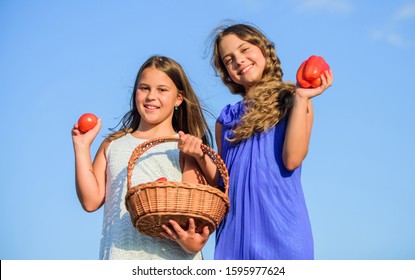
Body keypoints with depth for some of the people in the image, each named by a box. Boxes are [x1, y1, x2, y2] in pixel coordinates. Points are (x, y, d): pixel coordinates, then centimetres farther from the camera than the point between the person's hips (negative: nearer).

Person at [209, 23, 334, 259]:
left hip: (280, 223, -3)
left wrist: (301, 98, -8)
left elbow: (292, 159, -10)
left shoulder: (292, 102, 6)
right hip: (236, 228, 4)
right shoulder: (226, 120, 16)